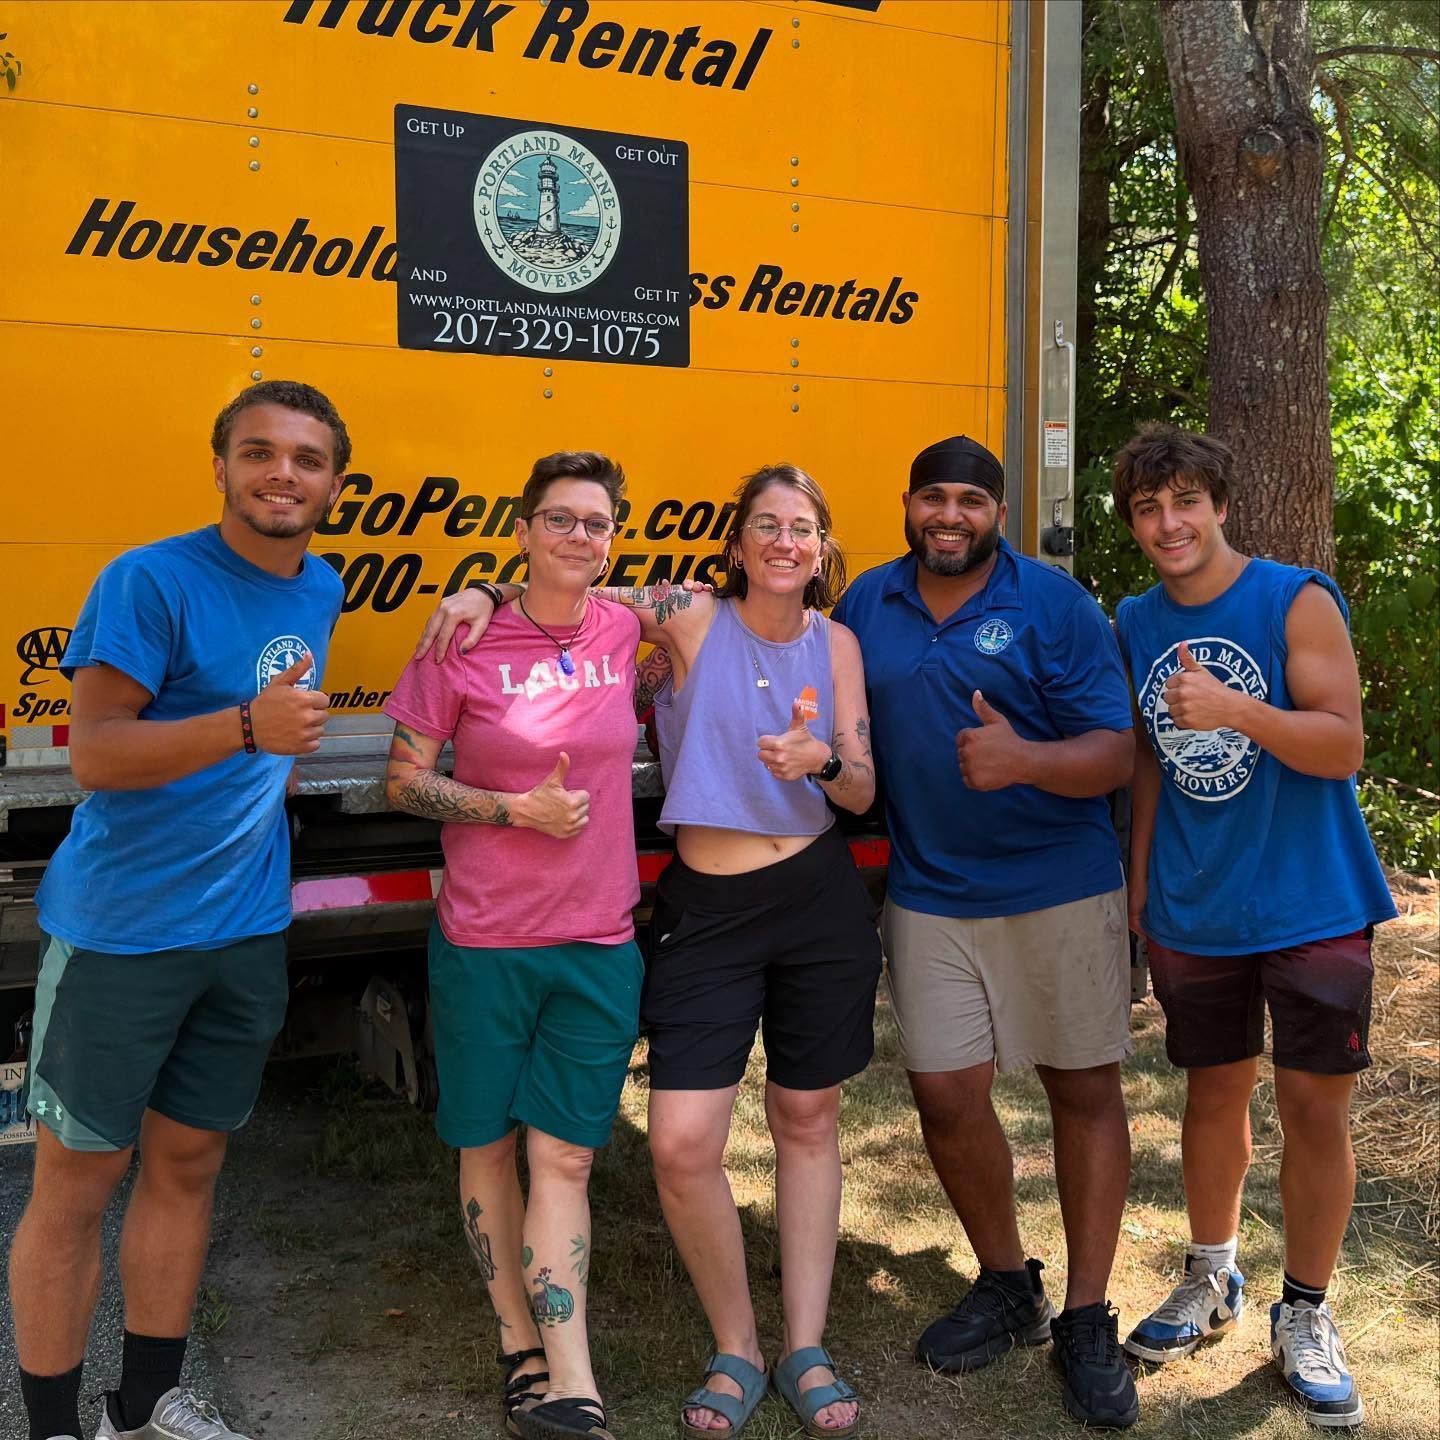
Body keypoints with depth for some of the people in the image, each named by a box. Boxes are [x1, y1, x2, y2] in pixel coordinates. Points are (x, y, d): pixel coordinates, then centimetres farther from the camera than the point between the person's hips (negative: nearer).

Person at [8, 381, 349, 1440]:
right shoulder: (151, 580, -14)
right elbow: (95, 753, -21)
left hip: (248, 929, 6)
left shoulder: (321, 589, 7)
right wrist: (246, 726, -33)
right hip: (121, 928, -6)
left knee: (188, 1162, 15)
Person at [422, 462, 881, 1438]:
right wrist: (488, 595, -15)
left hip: (822, 900, 3)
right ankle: (736, 1351, 16)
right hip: (707, 909, -2)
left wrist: (824, 760, -18)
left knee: (808, 1121, 12)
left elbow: (864, 789, 3)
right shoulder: (693, 617, -5)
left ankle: (805, 1349, 27)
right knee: (683, 1146, -9)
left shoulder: (835, 642, 3)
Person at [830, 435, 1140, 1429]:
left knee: (1085, 1089, 5)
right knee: (946, 1095, 5)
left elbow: (1115, 755, -13)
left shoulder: (1055, 605, -8)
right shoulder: (867, 604, 5)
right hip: (929, 894, 3)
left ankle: (1087, 1321, 21)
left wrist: (1025, 760, -31)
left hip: (1060, 891, -3)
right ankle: (1008, 1286, 29)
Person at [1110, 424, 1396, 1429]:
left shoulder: (1297, 602, -10)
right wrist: (1137, 882, 12)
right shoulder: (1136, 627, 4)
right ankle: (1212, 1280, 34)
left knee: (1315, 1101, 3)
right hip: (1192, 911, 3)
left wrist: (1234, 710, -32)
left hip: (1311, 903, -3)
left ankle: (1305, 1317, 21)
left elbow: (1344, 748, -17)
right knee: (1214, 1090, 14)